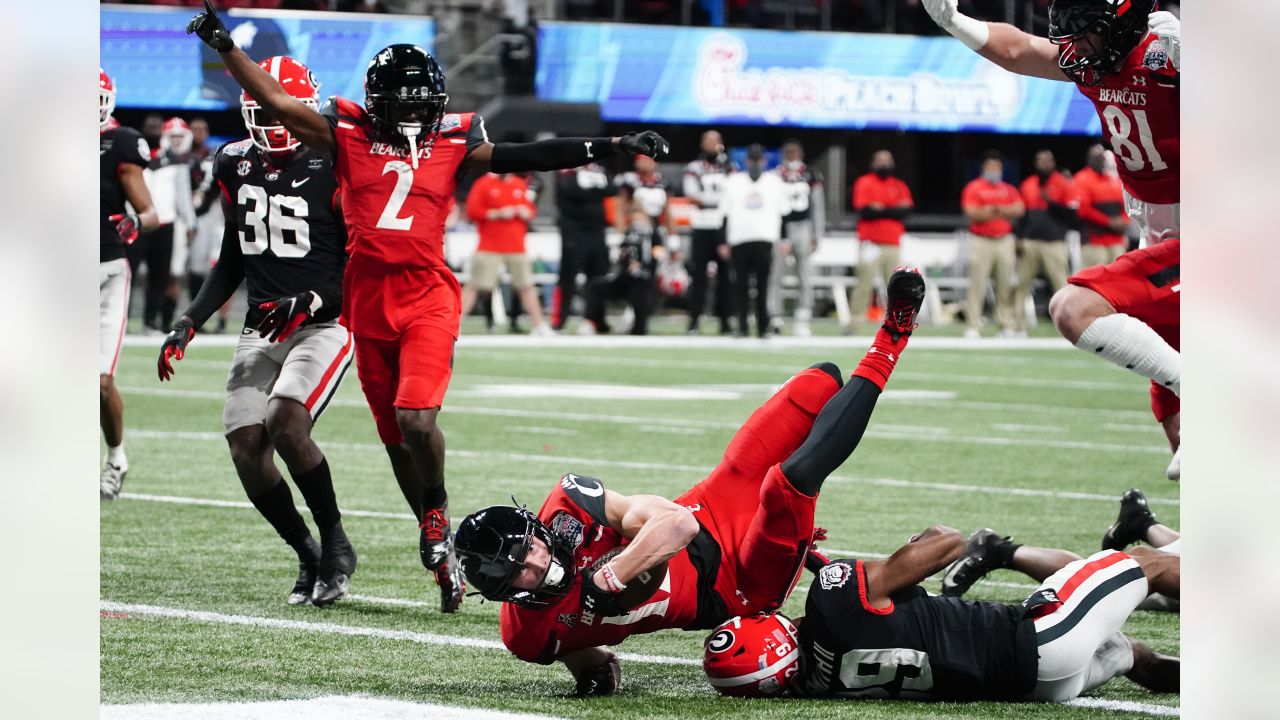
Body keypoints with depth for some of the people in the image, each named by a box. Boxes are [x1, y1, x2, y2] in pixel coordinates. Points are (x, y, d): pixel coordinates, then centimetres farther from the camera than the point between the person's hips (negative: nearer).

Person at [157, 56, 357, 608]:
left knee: (285, 422, -26)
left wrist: (310, 303, -23)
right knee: (246, 447, -8)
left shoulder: (332, 169, -10)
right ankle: (309, 557, 10)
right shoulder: (235, 165, 8)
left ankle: (336, 545, -8)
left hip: (323, 326, -6)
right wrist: (188, 324, 12)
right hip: (262, 329, 6)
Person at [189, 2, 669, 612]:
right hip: (367, 298, 2)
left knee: (416, 417, -20)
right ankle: (439, 544, 25)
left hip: (427, 295, -2)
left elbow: (530, 157, 3)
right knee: (393, 432, 9)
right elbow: (276, 101, 1)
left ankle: (437, 517, 7)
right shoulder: (347, 134, 6)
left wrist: (614, 147, -2)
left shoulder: (453, 143, 6)